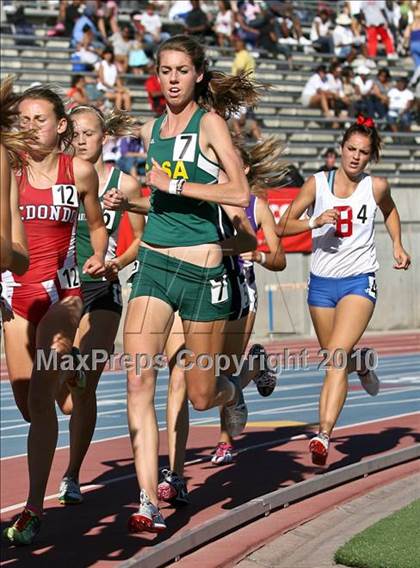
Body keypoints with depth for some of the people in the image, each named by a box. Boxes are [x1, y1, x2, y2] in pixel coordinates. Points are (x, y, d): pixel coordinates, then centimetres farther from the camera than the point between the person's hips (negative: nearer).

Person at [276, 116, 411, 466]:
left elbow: (390, 211, 23)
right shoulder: (317, 183, -1)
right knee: (336, 360, 16)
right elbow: (283, 227, -3)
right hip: (321, 282, 3)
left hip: (359, 281, -3)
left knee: (337, 358, -19)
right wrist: (315, 222, -19)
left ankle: (324, 434, -25)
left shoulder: (376, 187, -1)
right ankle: (360, 363, 53)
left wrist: (397, 245, 11)